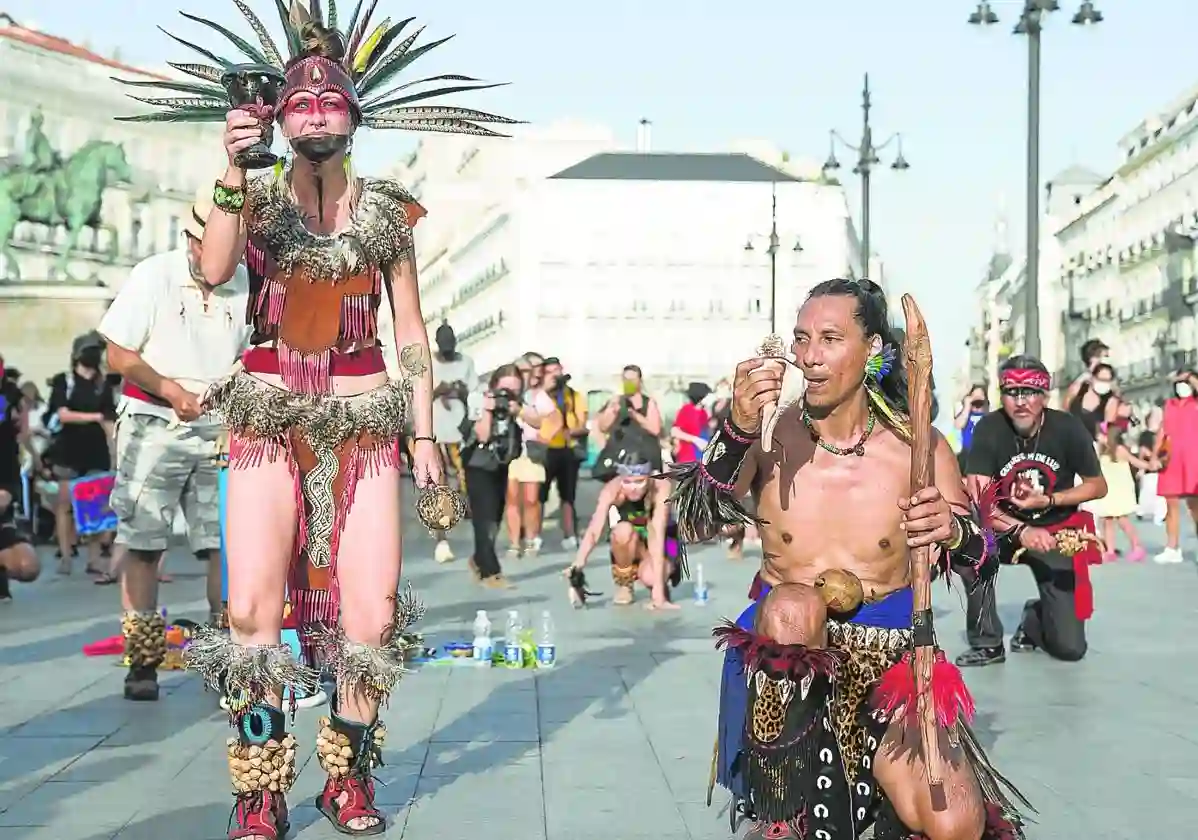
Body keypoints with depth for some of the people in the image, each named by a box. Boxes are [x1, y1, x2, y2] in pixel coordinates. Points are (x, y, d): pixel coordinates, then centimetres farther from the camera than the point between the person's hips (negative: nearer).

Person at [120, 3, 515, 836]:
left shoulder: (387, 210, 6)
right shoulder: (257, 196, 5)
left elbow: (412, 332, 8)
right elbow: (216, 270, -15)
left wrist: (425, 436, 3)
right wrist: (233, 174, -23)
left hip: (364, 420, 1)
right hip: (267, 418, 0)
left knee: (373, 616, -4)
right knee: (251, 612, -8)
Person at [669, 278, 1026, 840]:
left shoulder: (916, 446, -5)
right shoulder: (770, 434, -7)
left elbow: (981, 561, -6)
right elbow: (693, 526, -20)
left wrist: (954, 530, -30)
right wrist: (737, 431, -36)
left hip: (891, 655, 1)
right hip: (787, 666, 0)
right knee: (790, 608, -36)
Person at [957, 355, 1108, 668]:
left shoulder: (1068, 428, -13)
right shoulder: (988, 430, -16)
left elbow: (1098, 486, -2)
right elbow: (978, 502, -20)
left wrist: (1048, 500, -16)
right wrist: (1021, 531, -34)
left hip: (1056, 534, 0)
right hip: (1005, 528, 0)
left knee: (1070, 648, -8)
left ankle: (1034, 618, 30)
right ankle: (986, 643, -17)